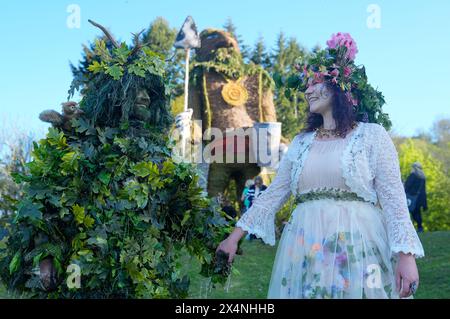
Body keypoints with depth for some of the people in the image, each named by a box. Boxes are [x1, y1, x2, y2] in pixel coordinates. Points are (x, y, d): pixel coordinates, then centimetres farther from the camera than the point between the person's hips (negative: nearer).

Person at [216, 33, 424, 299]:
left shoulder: (373, 135, 1)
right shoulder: (301, 142, 13)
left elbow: (394, 200, -6)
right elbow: (272, 194, 13)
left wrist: (406, 254, -16)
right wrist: (235, 236, 10)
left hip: (358, 248, -4)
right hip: (305, 250, 4)